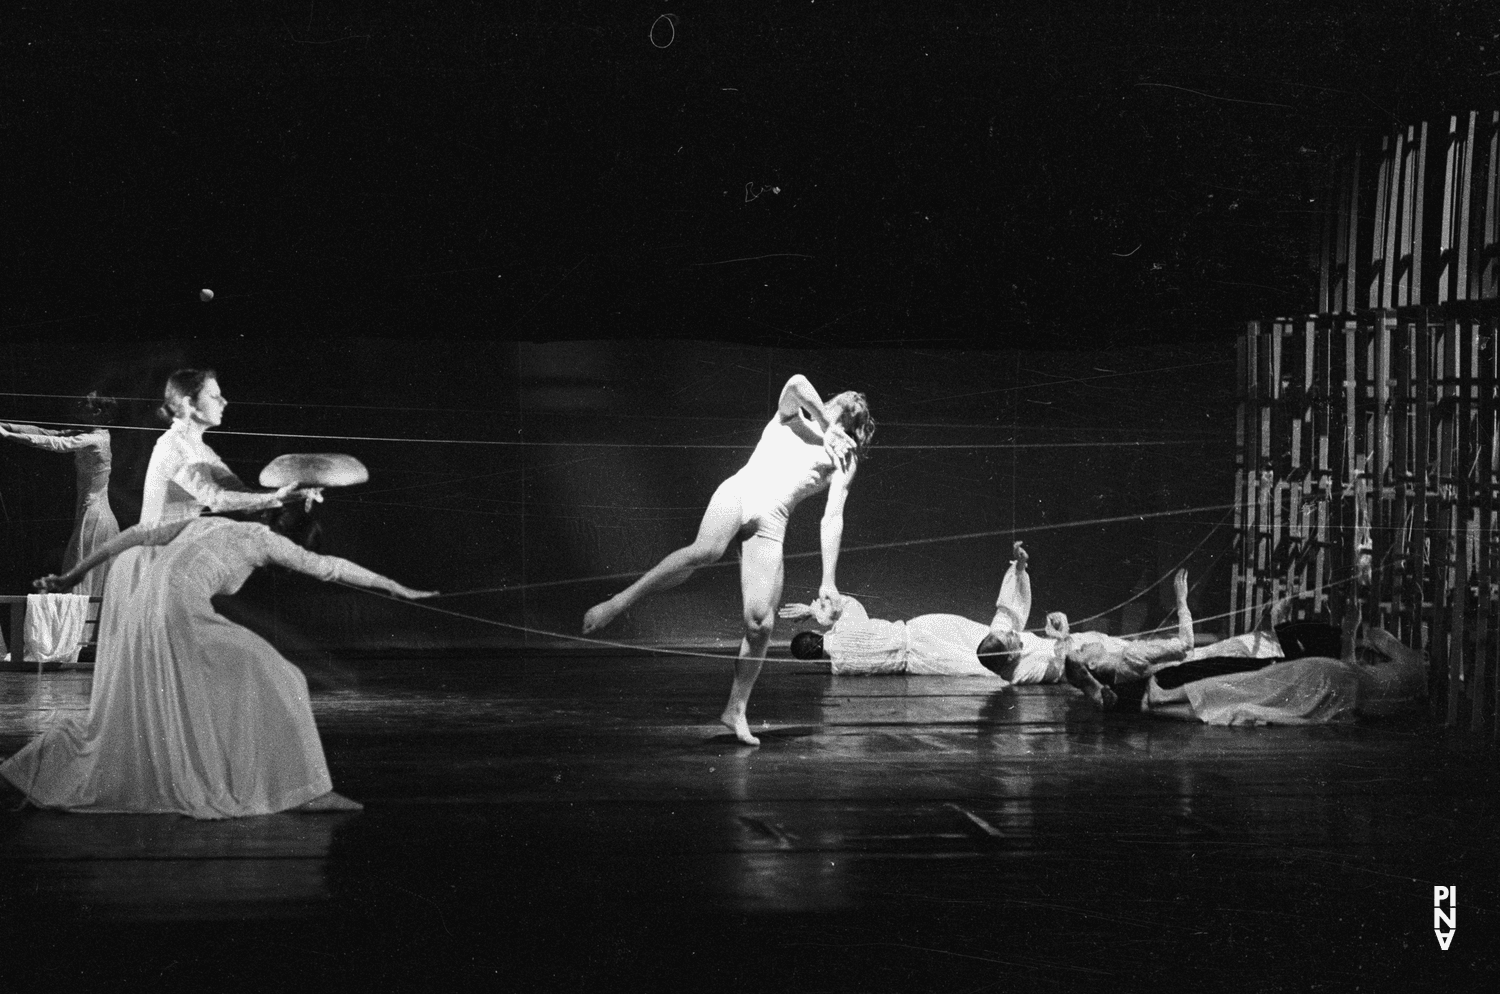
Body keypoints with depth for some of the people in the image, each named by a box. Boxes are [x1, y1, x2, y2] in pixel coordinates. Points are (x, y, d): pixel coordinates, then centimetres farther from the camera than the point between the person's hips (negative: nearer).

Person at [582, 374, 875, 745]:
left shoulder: (844, 461, 20)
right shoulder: (793, 418, 21)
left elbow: (832, 519, 8)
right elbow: (796, 384, -4)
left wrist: (828, 581, -2)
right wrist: (824, 429, 1)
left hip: (770, 522, 2)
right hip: (739, 492, -2)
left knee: (760, 623, -11)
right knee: (707, 551, -37)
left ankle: (736, 708, 7)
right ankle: (618, 602, -32)